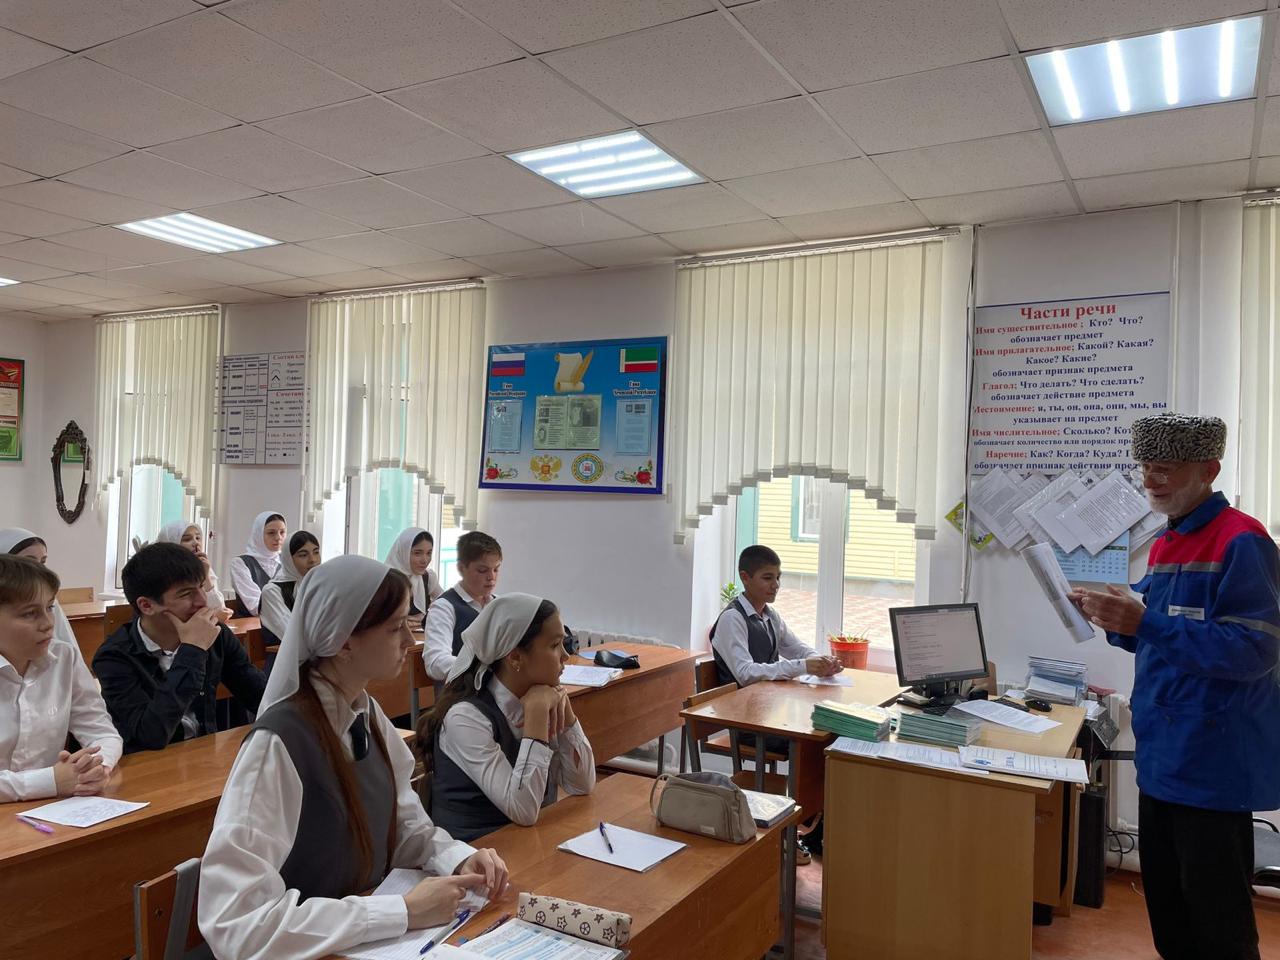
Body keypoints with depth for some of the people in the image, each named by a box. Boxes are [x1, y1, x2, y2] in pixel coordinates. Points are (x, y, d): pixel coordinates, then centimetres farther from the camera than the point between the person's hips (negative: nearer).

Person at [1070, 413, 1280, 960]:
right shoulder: (1165, 545, 11)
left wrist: (1145, 622, -27)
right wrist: (1114, 619, 1)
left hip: (1214, 765, -8)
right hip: (1162, 757, 8)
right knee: (1166, 906, 19)